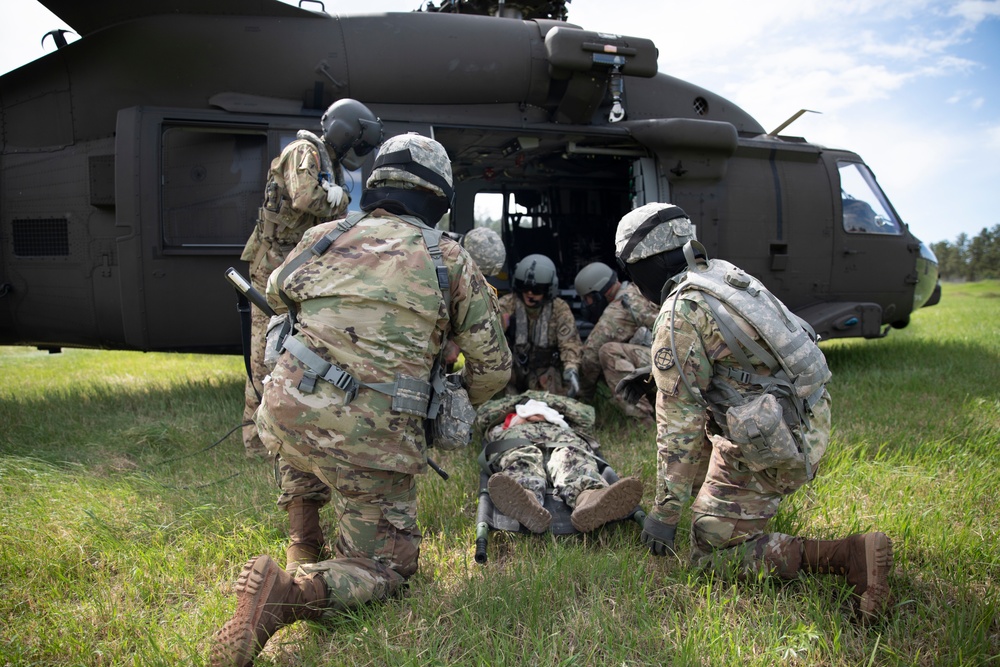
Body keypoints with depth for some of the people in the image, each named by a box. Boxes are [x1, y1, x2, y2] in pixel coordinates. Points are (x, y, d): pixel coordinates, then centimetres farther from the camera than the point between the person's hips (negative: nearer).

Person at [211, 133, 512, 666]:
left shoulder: (324, 236, 10)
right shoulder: (450, 260, 4)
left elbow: (276, 294, 30)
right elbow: (494, 366, 9)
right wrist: (458, 403, 30)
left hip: (288, 416, 4)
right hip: (372, 439, -4)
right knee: (386, 565, 12)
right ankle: (293, 593, -14)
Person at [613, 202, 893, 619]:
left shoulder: (679, 315, -17)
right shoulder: (724, 274, 8)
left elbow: (678, 419, -18)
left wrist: (665, 512, -13)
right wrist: (652, 374, 37)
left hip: (773, 448, -9)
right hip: (811, 424, 9)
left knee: (711, 551, 3)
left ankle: (849, 555, -11)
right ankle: (756, 506, 36)